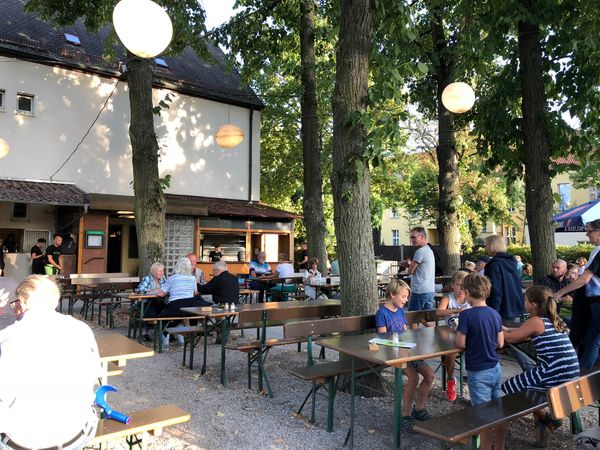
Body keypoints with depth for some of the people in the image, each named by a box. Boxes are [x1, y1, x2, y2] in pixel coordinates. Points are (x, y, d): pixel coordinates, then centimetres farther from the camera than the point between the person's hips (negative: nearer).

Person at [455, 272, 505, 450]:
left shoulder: (466, 315, -19)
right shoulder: (495, 314, 0)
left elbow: (460, 343, -16)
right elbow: (500, 343, 5)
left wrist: (458, 334, 3)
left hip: (478, 373, -6)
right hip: (495, 368, 6)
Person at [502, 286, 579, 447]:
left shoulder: (536, 321, -11)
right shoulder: (553, 319, 14)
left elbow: (510, 338, -5)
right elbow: (525, 333, 24)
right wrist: (505, 329, 24)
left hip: (554, 376, -8)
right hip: (571, 376, 8)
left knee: (510, 387, 6)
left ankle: (547, 419, 13)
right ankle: (542, 427, 26)